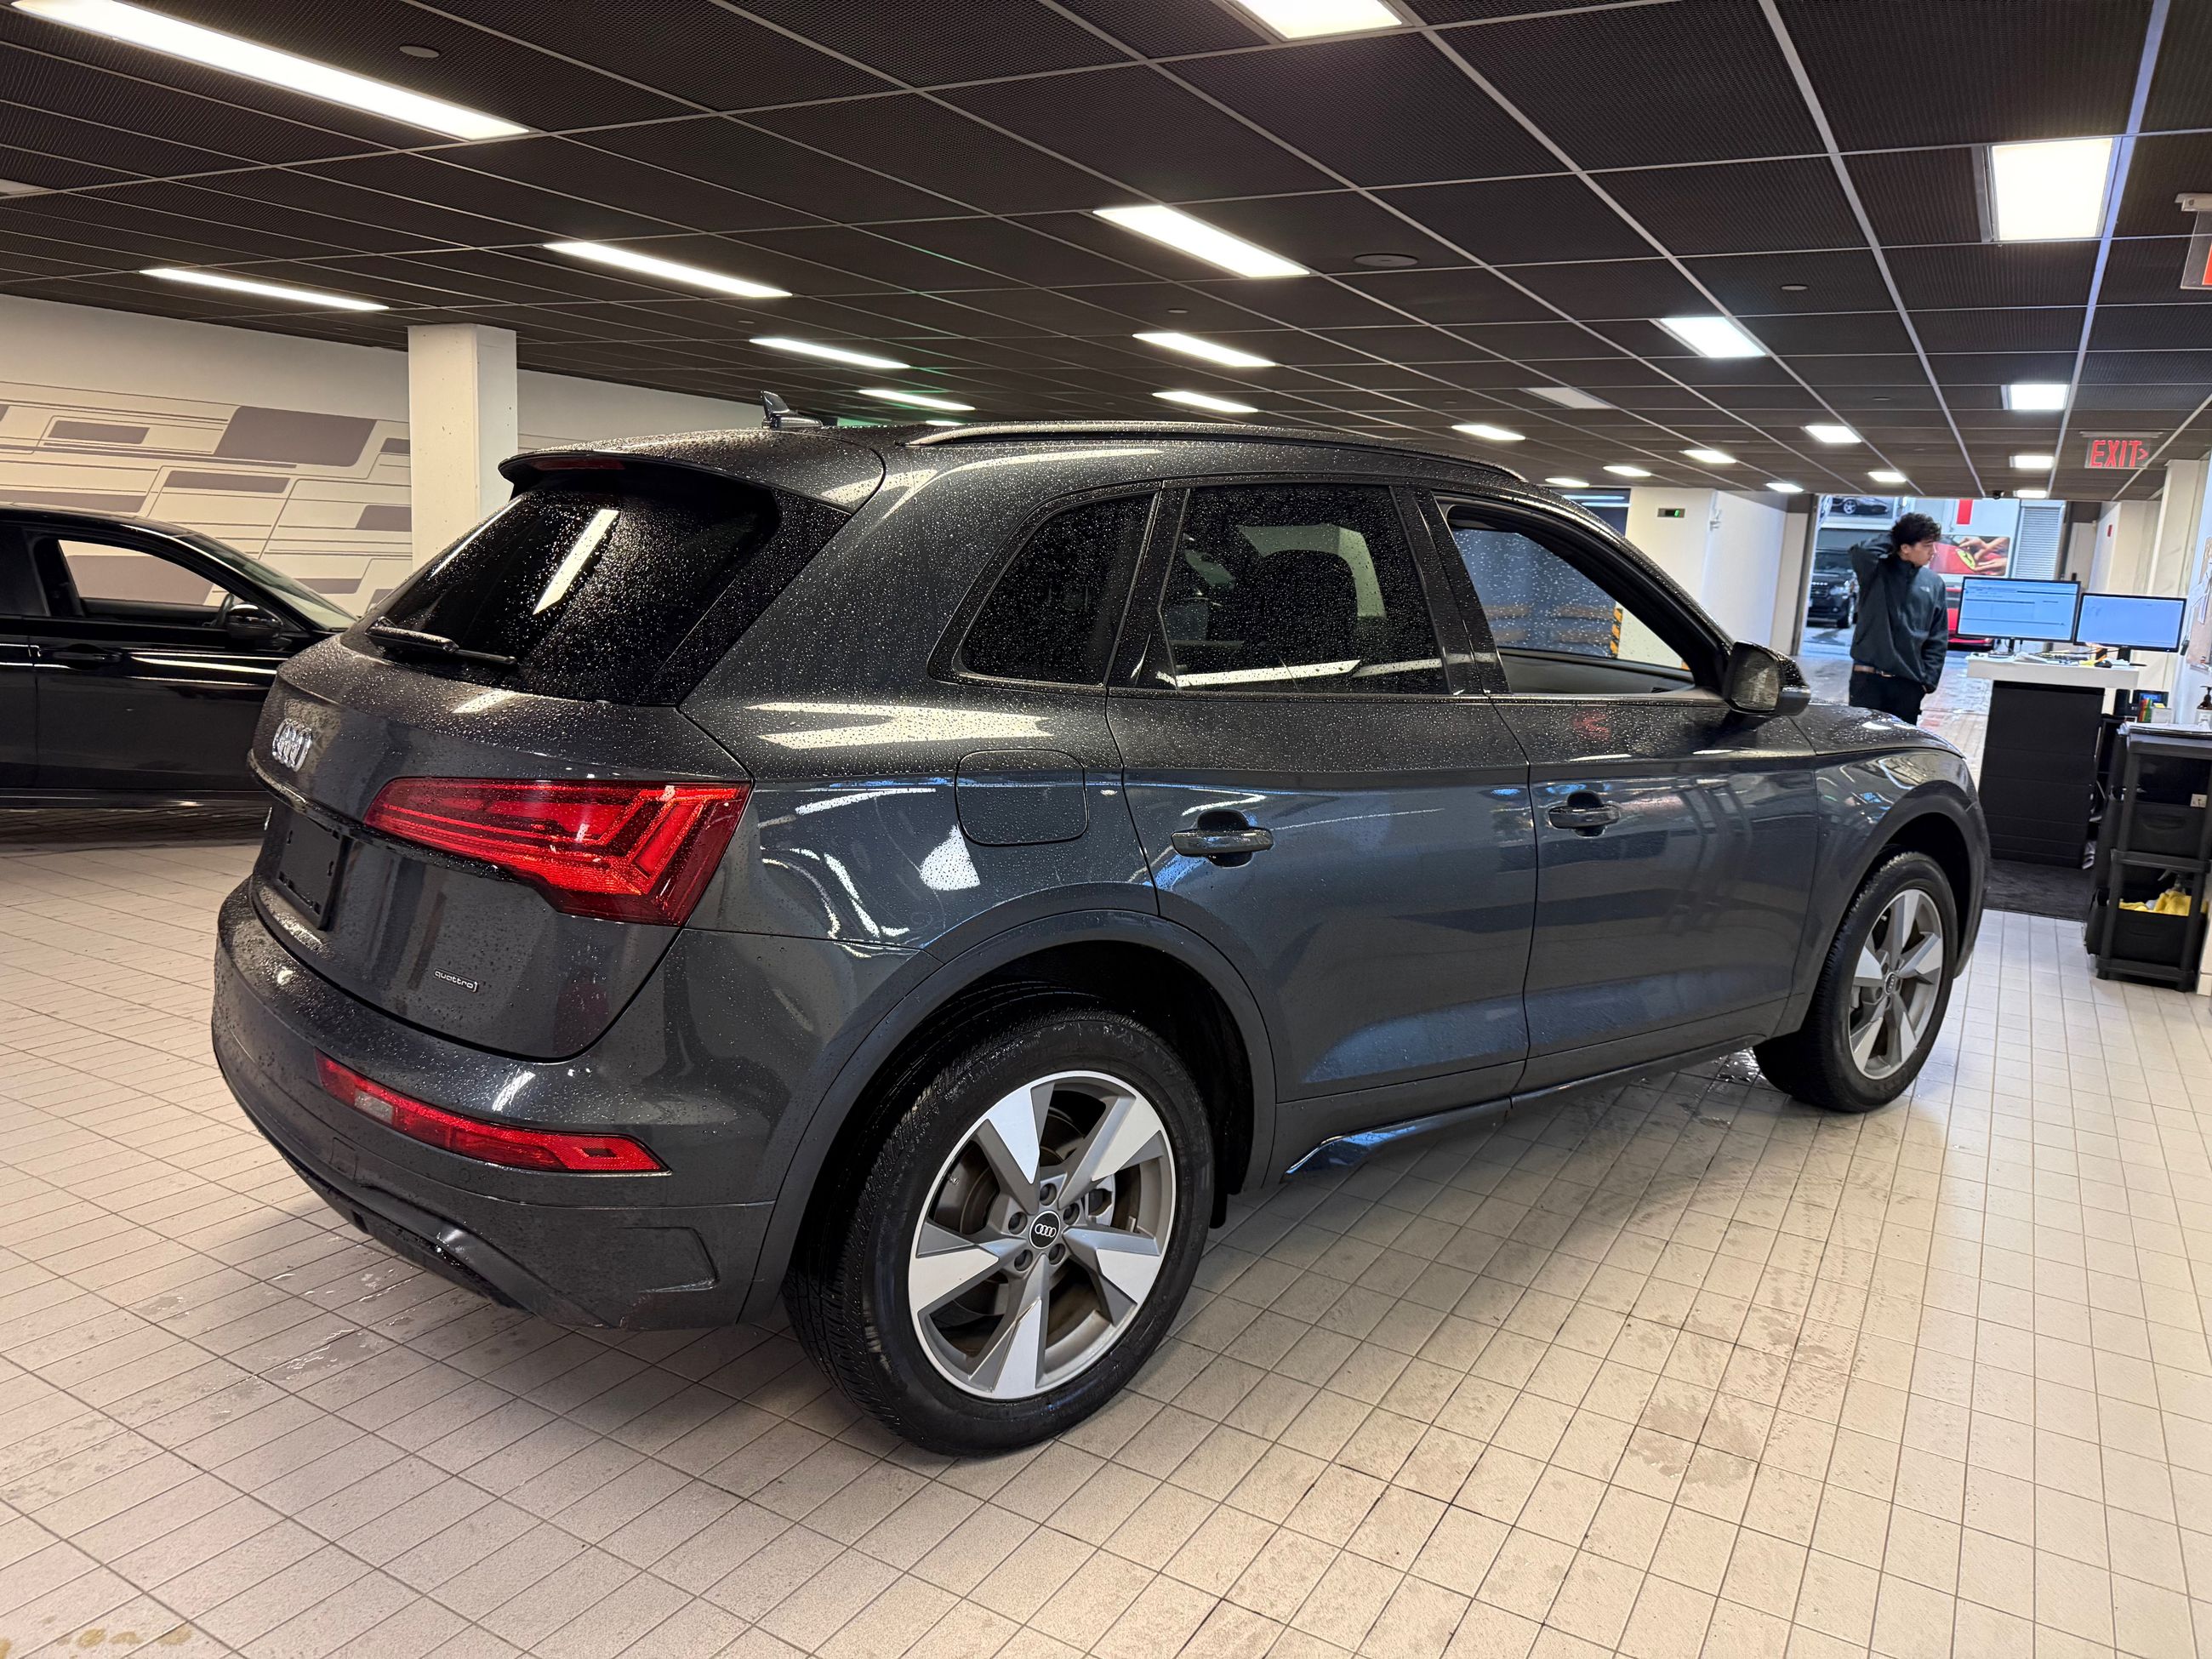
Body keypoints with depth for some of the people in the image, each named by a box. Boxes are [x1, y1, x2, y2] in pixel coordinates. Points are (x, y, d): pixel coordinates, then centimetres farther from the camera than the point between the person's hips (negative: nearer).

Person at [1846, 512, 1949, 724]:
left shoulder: (1934, 583, 8)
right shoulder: (1878, 571, -2)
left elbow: (1938, 639, 10)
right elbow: (1861, 553, -27)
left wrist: (1928, 679, 1)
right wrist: (1891, 539, -8)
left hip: (1909, 683, 4)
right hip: (1868, 677, -3)